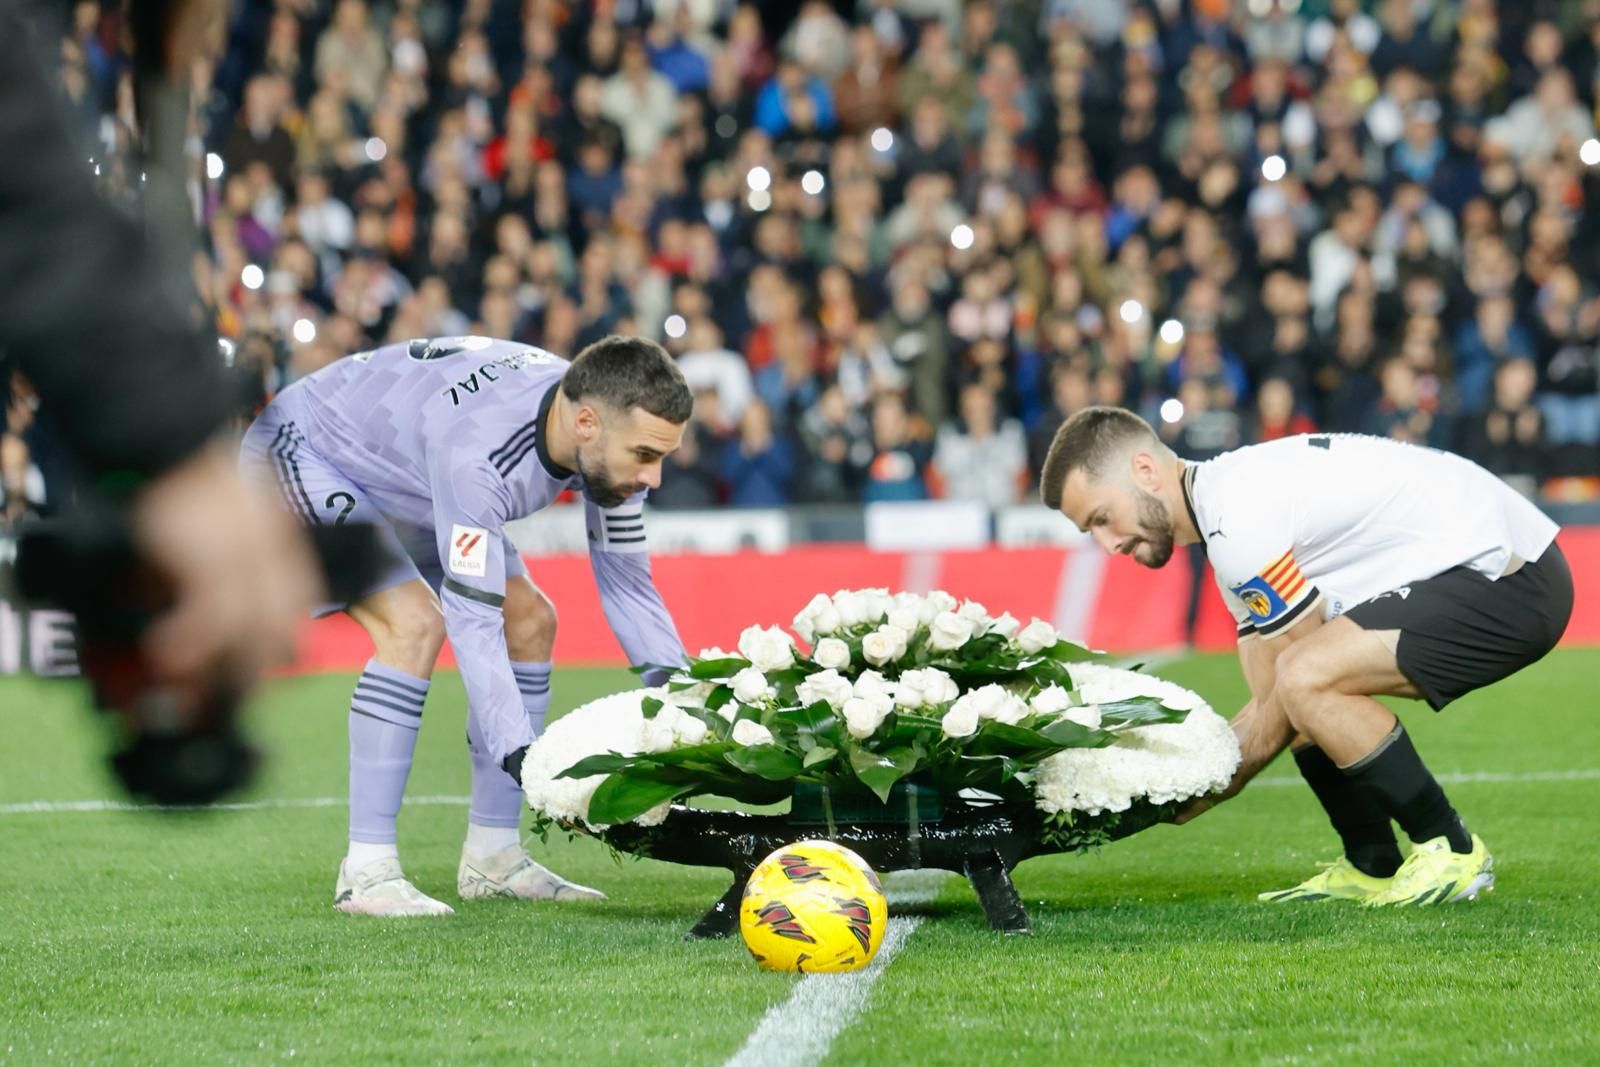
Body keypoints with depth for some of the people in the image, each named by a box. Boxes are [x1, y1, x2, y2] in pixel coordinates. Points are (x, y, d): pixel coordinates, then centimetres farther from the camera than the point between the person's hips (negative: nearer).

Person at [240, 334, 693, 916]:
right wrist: (529, 766, -46)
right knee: (416, 623, -27)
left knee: (530, 621, 2)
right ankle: (365, 872, -21)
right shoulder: (477, 449, -42)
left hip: (400, 469, 9)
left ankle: (491, 857, 8)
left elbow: (627, 584, -8)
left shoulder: (610, 438, -18)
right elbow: (473, 623, -41)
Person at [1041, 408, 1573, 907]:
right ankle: (1372, 868, 15)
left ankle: (1452, 853, -10)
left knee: (1307, 680, -24)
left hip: (1509, 575, -11)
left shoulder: (1239, 518, -19)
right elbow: (1270, 701, 13)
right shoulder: (1230, 518, 13)